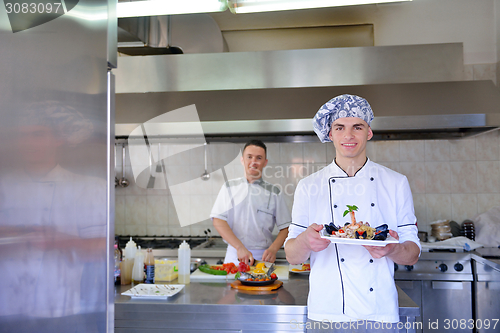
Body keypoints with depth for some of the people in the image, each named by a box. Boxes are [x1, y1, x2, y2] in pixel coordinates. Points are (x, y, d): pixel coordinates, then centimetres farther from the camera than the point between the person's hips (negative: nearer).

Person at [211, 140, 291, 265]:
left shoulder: (274, 192, 7)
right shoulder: (229, 187, 8)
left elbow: (285, 228, 6)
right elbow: (218, 221, -1)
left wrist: (273, 249, -12)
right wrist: (240, 248, -12)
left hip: (262, 257, 0)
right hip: (233, 254, 0)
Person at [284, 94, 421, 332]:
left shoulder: (396, 183, 1)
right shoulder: (308, 187, -1)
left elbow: (412, 255, 2)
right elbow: (292, 257, -1)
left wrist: (392, 250, -20)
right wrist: (305, 240, -23)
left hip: (379, 314, 1)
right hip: (325, 313, 0)